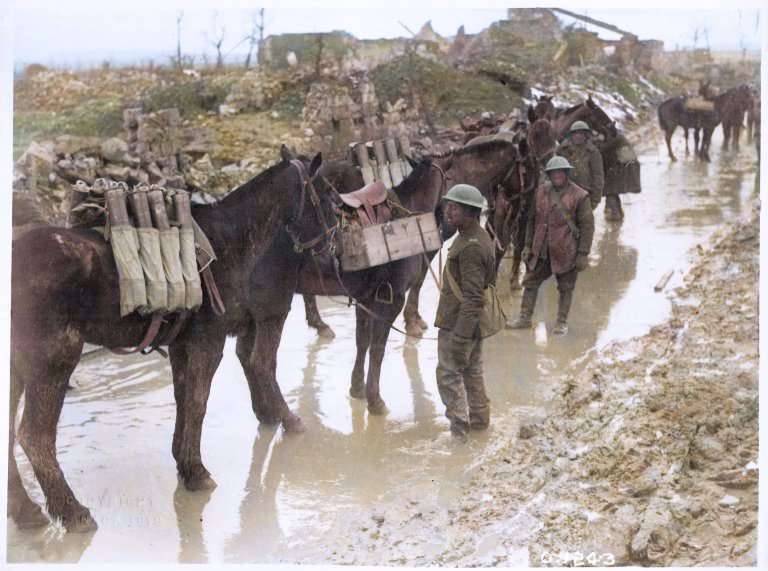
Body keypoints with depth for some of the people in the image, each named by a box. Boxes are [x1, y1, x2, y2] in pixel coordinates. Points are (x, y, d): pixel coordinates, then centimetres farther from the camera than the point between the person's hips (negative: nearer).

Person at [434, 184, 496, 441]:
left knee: (449, 374, -2)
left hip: (459, 323, -10)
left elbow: (472, 297, -26)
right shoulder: (479, 237, 10)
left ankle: (459, 428, 1)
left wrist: (459, 338, -26)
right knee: (472, 372, 19)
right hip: (474, 323, 10)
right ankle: (479, 423, 29)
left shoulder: (470, 247, -24)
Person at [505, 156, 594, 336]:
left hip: (565, 252, -4)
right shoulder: (541, 192, 4)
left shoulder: (579, 196, -10)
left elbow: (587, 226, -9)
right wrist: (528, 245, 10)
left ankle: (562, 322, 20)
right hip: (541, 250, 4)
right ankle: (525, 318, 20)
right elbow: (532, 220, 13)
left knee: (566, 288, 8)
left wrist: (583, 254, -11)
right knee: (530, 282, 8)